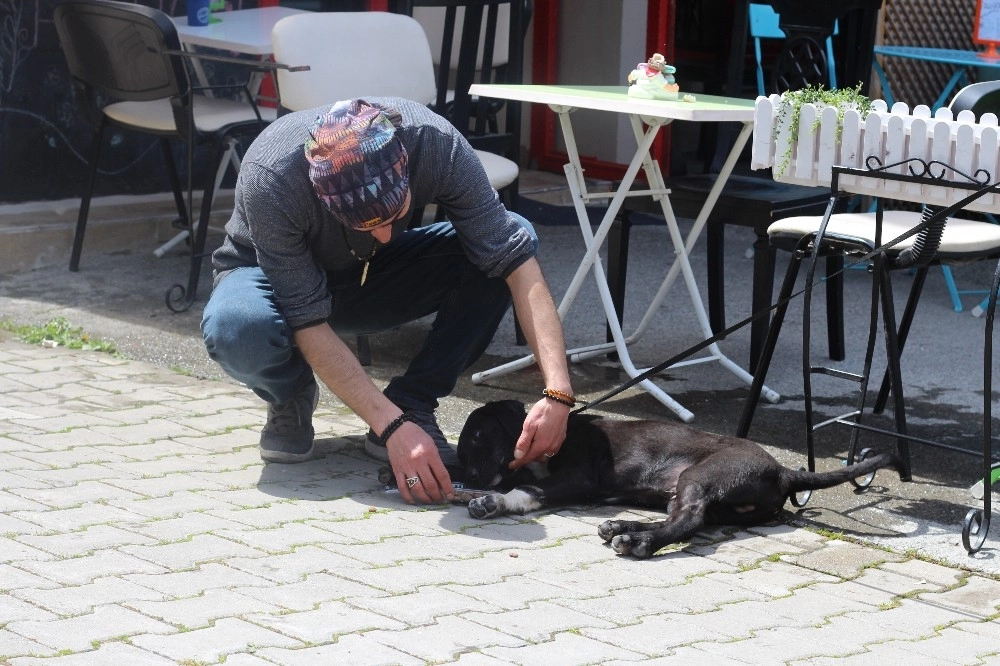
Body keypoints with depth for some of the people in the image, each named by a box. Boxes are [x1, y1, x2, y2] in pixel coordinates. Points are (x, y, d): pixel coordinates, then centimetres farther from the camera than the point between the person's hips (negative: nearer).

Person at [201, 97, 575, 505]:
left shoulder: (435, 142, -32)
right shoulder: (268, 178, -38)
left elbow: (516, 258, -30)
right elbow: (308, 322, -33)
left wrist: (557, 393, -41)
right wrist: (392, 427, -40)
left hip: (376, 274, 3)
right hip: (276, 276, -3)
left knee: (510, 236, -23)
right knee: (239, 330, -39)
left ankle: (411, 405, -11)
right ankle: (291, 401, -3)